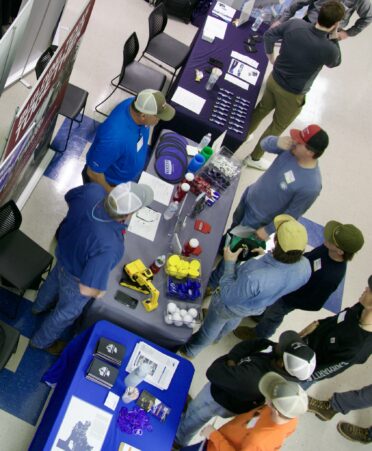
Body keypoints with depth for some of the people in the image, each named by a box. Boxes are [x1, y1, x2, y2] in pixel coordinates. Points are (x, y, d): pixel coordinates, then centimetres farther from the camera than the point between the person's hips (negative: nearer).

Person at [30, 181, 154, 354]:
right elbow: (86, 289, -39)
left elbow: (69, 197, -6)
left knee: (54, 282, 40)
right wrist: (99, 292, -16)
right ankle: (42, 341, 59)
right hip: (75, 278, -6)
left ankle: (40, 306, 73)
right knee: (66, 313, 28)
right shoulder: (108, 246, -48)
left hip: (63, 253, 6)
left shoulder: (92, 190, -31)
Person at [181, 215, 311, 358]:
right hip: (258, 308, 5)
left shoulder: (253, 276, -50)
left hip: (231, 305, -5)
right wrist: (267, 255, -5)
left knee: (209, 329, 28)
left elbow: (228, 297, -30)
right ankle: (218, 335, 71)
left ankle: (190, 349, 59)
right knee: (232, 322, 39)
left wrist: (229, 263, -23)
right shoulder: (305, 267, -32)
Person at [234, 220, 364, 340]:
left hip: (290, 299, -5)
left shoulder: (331, 277, -41)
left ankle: (258, 335, 54)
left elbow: (314, 304, -27)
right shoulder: (328, 248, -24)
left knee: (272, 316, 23)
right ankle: (261, 314, 64)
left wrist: (286, 297, -21)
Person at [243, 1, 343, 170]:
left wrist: (270, 56, 13)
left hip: (274, 79, 5)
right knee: (277, 127, 19)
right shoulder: (329, 49, -28)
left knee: (261, 110, 30)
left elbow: (269, 35, -2)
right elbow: (334, 63, -3)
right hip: (292, 95, -5)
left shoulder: (295, 24, -17)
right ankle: (254, 158, 36)